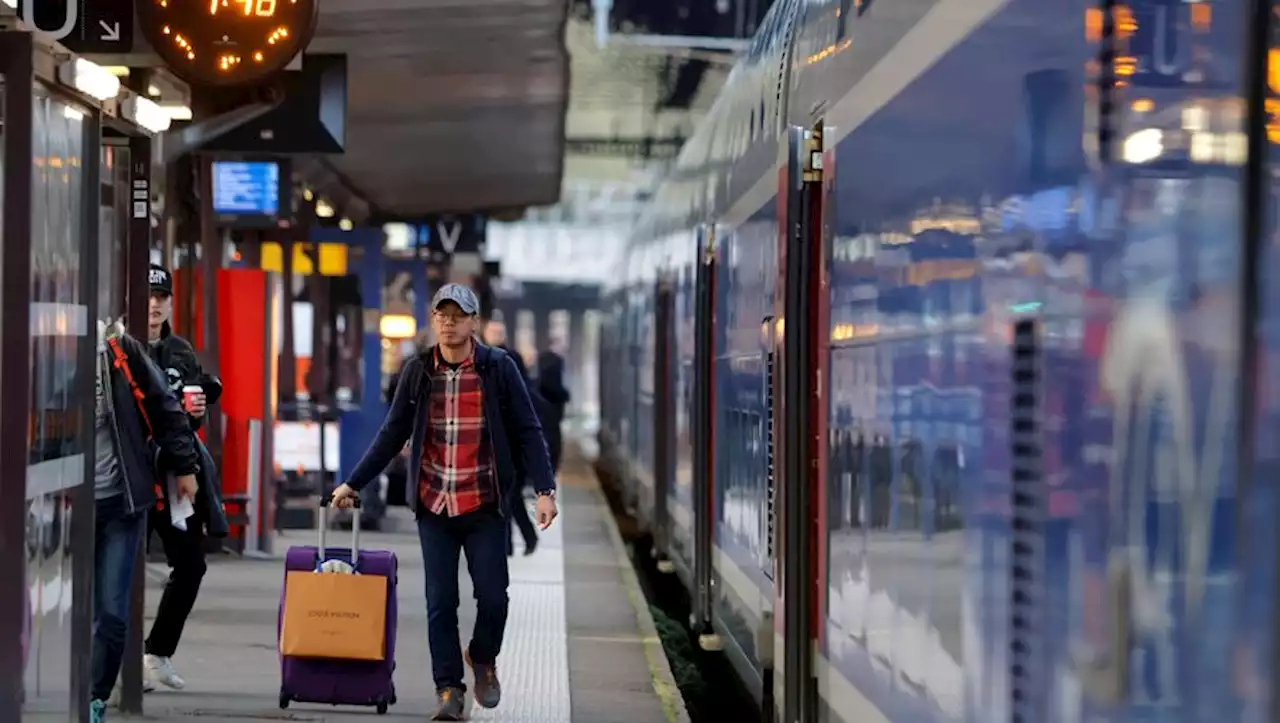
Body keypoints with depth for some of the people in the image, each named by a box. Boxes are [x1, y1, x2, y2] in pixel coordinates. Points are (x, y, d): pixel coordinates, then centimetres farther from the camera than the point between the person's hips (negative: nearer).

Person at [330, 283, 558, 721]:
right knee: (440, 601, 0)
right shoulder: (418, 371, 4)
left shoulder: (498, 368, -3)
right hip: (434, 505, 2)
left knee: (492, 595, -3)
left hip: (484, 505, -2)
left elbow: (527, 433, -2)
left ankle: (483, 660, 26)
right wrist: (353, 484, 8)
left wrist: (544, 490, -11)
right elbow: (393, 435, 11)